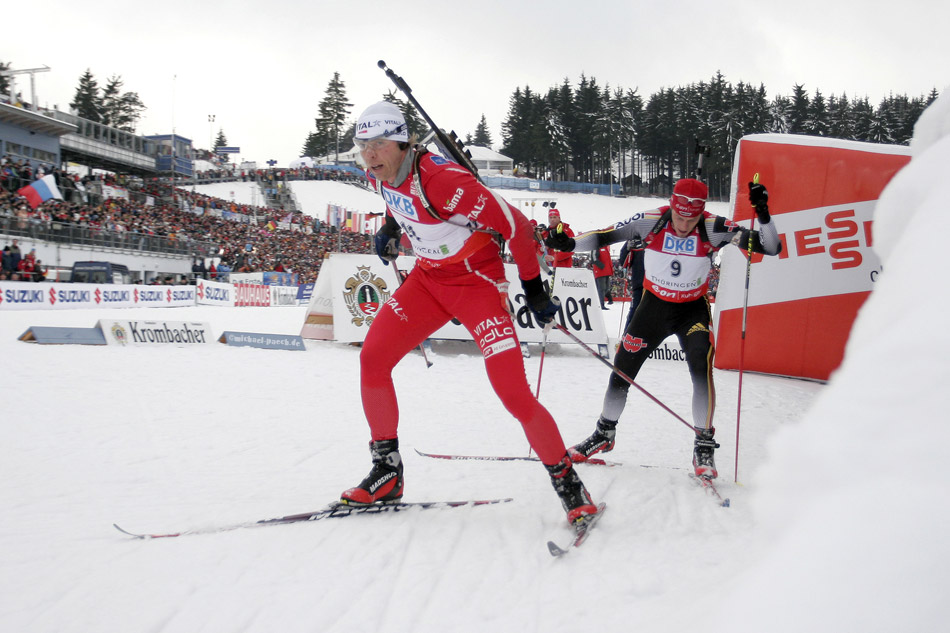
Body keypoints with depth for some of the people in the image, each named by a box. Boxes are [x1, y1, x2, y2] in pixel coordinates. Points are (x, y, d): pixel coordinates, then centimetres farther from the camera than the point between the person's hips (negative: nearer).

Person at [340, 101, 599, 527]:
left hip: (478, 281, -7)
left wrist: (534, 288, -17)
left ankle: (568, 483, 1)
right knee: (372, 358, -4)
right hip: (428, 278, 8)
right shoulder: (380, 175, -5)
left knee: (514, 393, -16)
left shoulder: (442, 179, -29)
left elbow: (514, 224, -24)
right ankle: (387, 474, 9)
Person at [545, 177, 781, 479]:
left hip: (693, 309, -2)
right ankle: (605, 433, 32)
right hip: (654, 304, 2)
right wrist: (569, 243, -31)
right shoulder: (652, 221, -21)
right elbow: (605, 236, -15)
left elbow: (772, 248, -24)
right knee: (622, 369, 7)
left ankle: (704, 446, -14)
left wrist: (763, 214, -41)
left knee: (701, 366, -26)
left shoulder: (713, 228, -23)